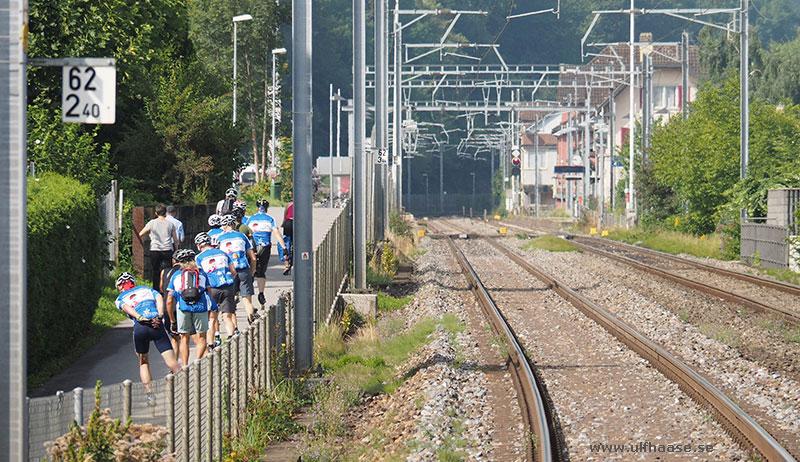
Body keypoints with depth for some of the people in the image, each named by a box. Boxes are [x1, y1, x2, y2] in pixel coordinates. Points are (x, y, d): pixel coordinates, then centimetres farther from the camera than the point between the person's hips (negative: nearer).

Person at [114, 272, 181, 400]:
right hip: (157, 326, 0)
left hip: (139, 327, 0)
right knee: (172, 363, -4)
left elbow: (126, 307, 2)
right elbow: (159, 297, 10)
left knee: (143, 364, 21)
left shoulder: (120, 299, 26)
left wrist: (141, 318, -9)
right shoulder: (145, 289, 30)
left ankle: (150, 393, 9)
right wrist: (160, 316, -2)